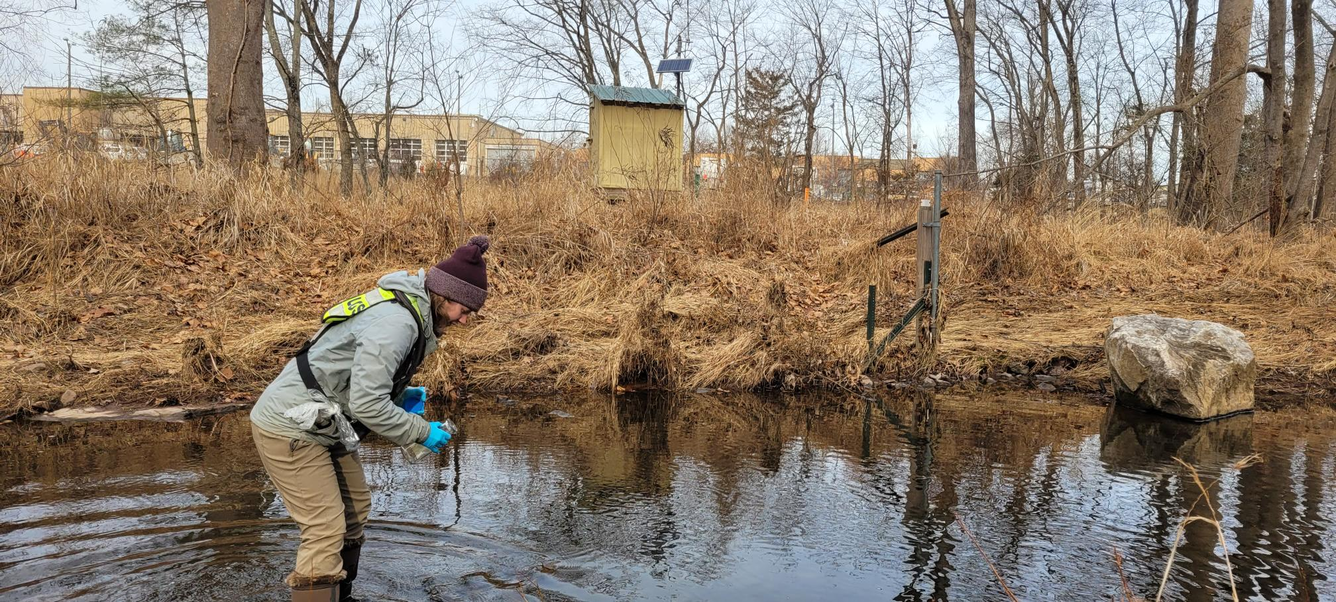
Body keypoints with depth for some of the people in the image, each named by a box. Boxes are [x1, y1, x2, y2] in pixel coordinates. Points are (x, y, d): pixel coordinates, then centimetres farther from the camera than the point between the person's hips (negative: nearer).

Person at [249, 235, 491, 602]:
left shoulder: (406, 311, 7)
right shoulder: (396, 322, -24)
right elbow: (366, 404, -27)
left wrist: (399, 396, 2)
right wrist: (421, 431, -15)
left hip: (316, 425, 10)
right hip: (290, 427, -10)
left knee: (355, 507, 18)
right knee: (326, 530, -10)